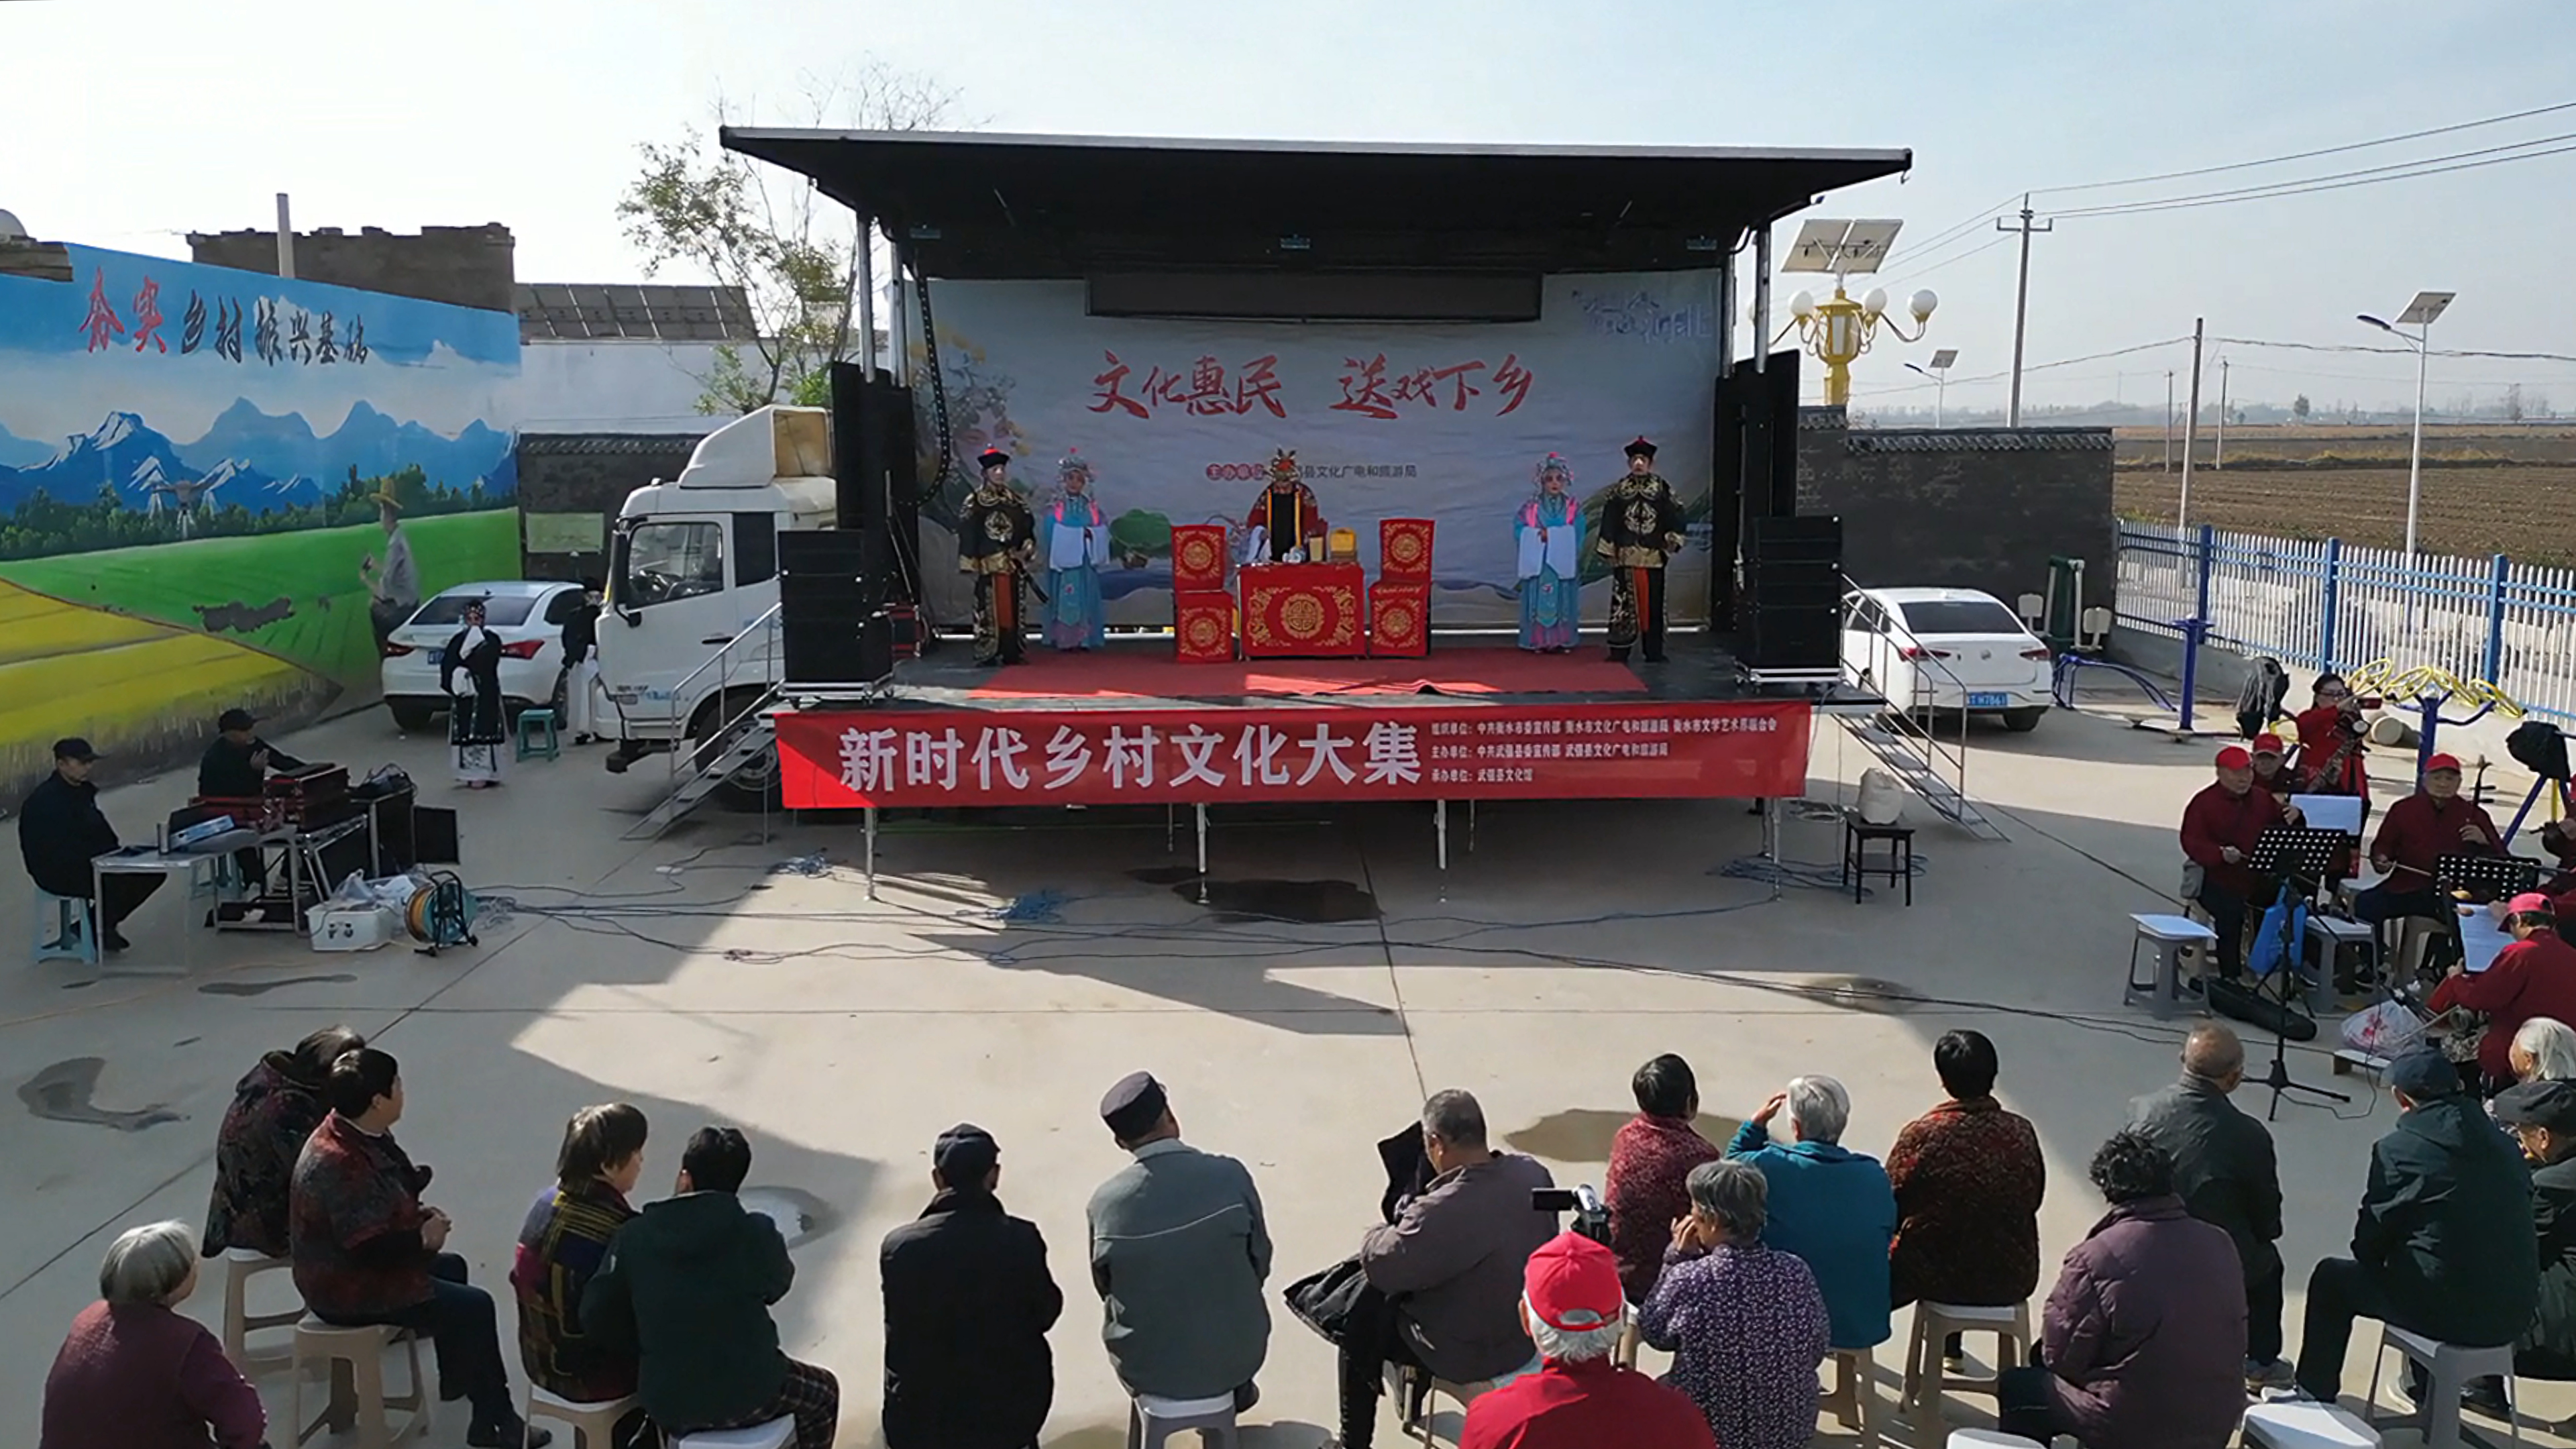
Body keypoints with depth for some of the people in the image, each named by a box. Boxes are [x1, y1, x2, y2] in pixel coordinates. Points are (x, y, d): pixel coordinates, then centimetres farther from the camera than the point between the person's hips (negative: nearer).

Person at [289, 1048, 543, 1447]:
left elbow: (387, 1200, 16)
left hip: (353, 1266, 11)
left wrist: (420, 1214, -1)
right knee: (474, 1306, -10)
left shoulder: (360, 1136, -1)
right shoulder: (339, 1164, -32)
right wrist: (422, 1238, -17)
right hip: (346, 1288, -11)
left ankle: (456, 1379, 42)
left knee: (451, 1266, 28)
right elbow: (368, 1247, -32)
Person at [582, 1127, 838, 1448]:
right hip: (746, 1396, -3)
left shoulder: (633, 1237, -9)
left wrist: (649, 1347, 8)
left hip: (666, 1404, 3)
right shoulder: (756, 1233, -14)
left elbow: (596, 1318, -7)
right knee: (822, 1390, 27)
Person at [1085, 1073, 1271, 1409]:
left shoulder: (1105, 1202, -17)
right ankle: (1236, 1392, 49)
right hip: (1235, 1357, 0)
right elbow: (1260, 1261, -6)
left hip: (1146, 1369, 0)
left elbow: (1105, 1287, -1)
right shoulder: (1230, 1176, -20)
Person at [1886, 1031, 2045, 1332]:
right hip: (2013, 1280, 4)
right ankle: (1949, 1342, 50)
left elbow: (1891, 1211, -10)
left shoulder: (1921, 1135, -21)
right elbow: (2034, 1200, 5)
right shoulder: (2021, 1133, -12)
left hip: (1938, 1276, -3)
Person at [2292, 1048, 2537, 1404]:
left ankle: (2315, 1397, 26)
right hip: (2515, 1313, 6)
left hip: (2448, 1311, -6)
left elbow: (2369, 1243, -2)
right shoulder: (2503, 1145, 5)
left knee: (2331, 1279, 17)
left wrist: (2372, 1258, 21)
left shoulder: (2398, 1148, -9)